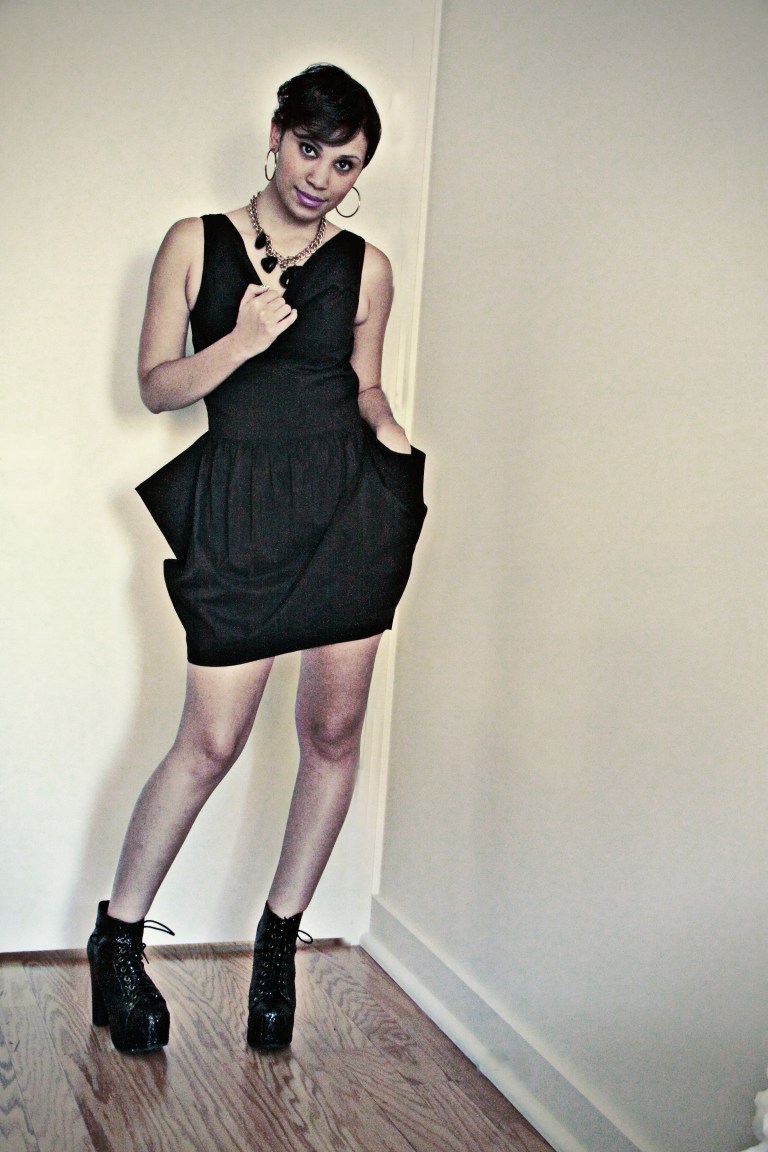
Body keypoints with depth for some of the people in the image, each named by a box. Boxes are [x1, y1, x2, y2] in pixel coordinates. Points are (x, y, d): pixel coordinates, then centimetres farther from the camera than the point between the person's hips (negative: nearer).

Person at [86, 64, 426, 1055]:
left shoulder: (366, 268, 10)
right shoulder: (196, 245, 5)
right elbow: (156, 386, 3)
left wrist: (389, 434, -1)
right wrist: (241, 342, -13)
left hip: (350, 503, 3)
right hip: (239, 508, -3)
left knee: (334, 729, 5)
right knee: (211, 740, -3)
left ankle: (280, 937, 23)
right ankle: (117, 937, 17)